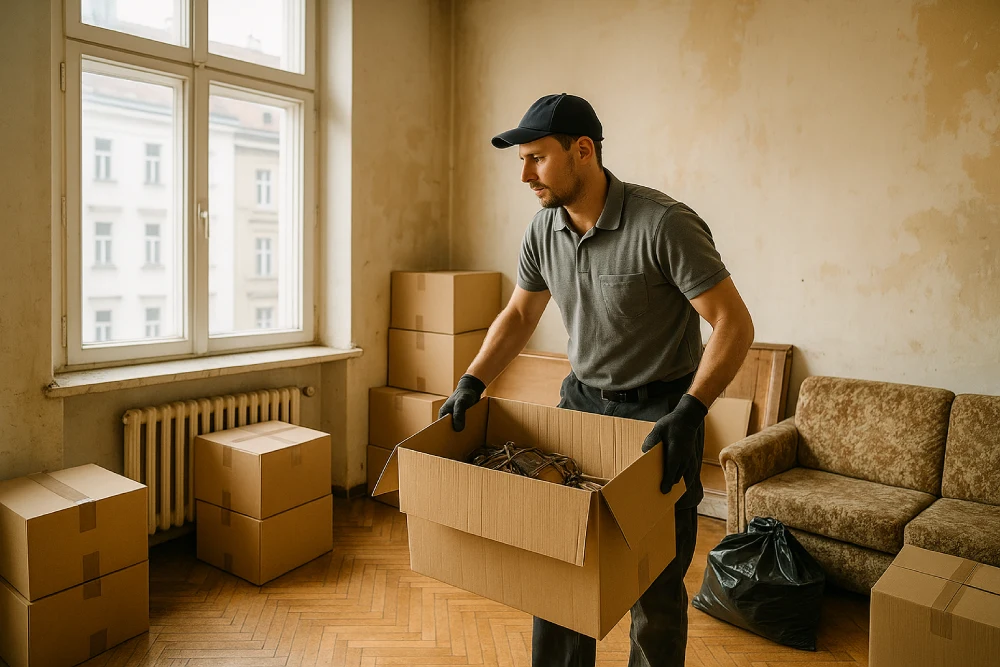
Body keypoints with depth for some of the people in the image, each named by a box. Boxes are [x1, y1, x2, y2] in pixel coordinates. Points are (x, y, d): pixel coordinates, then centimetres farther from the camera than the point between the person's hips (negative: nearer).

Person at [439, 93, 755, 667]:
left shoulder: (664, 224, -22)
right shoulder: (545, 228, -2)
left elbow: (735, 324, -20)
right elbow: (519, 315, 10)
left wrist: (688, 414, -30)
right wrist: (471, 383, 1)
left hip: (659, 410, -5)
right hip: (583, 399, 6)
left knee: (654, 586, 6)